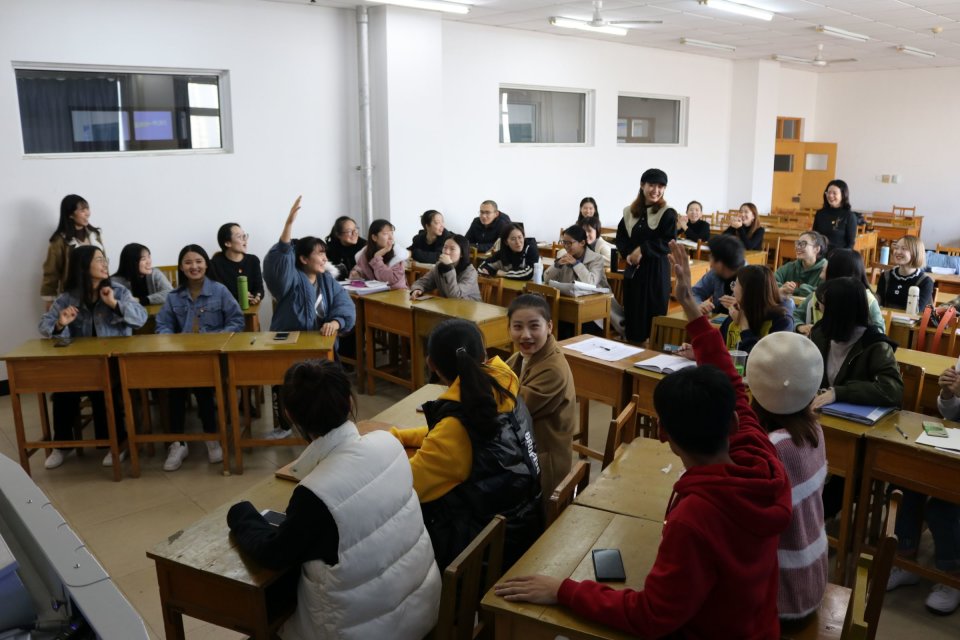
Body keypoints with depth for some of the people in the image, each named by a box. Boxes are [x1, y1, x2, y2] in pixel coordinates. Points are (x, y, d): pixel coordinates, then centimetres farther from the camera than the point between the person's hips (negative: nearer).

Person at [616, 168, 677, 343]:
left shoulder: (668, 214, -4)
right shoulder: (629, 212, 9)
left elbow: (668, 243, -11)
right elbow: (621, 237, 11)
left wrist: (642, 250, -16)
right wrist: (627, 254, -7)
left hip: (656, 270, -4)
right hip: (633, 268, 5)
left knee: (652, 314, -3)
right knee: (632, 312, 8)